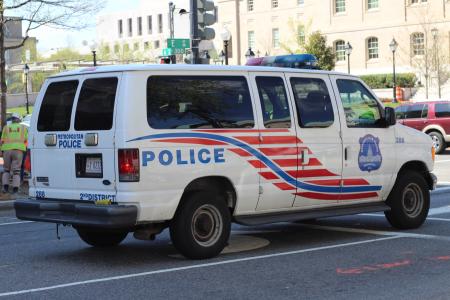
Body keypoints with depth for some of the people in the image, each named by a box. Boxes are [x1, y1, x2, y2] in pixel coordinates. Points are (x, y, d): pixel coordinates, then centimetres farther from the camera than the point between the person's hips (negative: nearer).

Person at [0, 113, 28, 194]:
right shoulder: (23, 127, 12)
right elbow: (26, 140, 9)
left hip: (7, 150, 1)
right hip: (18, 150, -1)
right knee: (16, 170, 2)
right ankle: (15, 188, -7)